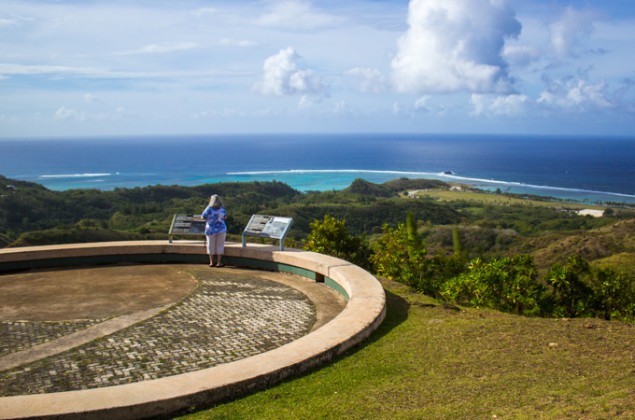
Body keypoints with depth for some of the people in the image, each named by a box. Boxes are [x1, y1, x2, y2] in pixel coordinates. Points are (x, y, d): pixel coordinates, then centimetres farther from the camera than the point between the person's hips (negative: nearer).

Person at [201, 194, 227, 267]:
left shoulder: (209, 209, -15)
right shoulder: (222, 209, -7)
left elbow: (203, 217, -7)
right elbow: (225, 217, 8)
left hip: (210, 230, -1)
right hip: (221, 229, 1)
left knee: (211, 246, 12)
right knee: (220, 246, 8)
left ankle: (211, 262, 16)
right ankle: (218, 262, 8)